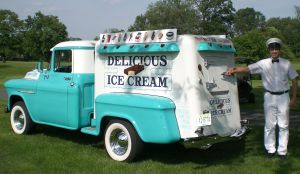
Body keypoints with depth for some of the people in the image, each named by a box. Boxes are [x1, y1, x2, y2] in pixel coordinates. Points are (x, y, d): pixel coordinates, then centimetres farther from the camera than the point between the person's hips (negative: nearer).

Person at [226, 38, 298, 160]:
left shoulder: (286, 64, 0)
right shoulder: (263, 63, -4)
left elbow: (294, 80, 6)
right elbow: (247, 68, -14)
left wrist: (294, 98, 3)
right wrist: (233, 70, -32)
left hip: (283, 96, 1)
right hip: (269, 97, -1)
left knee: (283, 125, 6)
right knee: (269, 125, 6)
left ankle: (282, 150, 15)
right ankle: (270, 148, 18)